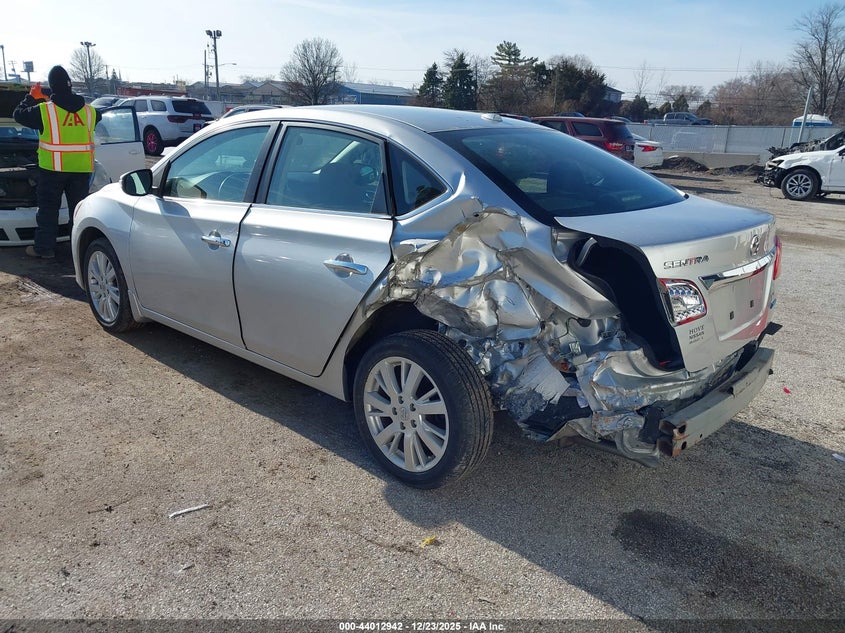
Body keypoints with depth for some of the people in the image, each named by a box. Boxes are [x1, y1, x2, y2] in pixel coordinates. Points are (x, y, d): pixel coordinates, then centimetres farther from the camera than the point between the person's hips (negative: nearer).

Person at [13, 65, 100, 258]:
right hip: (81, 169, 3)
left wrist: (32, 96, 21)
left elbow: (19, 114, 7)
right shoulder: (89, 111, 2)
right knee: (78, 207, 10)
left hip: (53, 168, -3)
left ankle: (44, 247, 8)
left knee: (48, 208, 5)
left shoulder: (44, 110, -7)